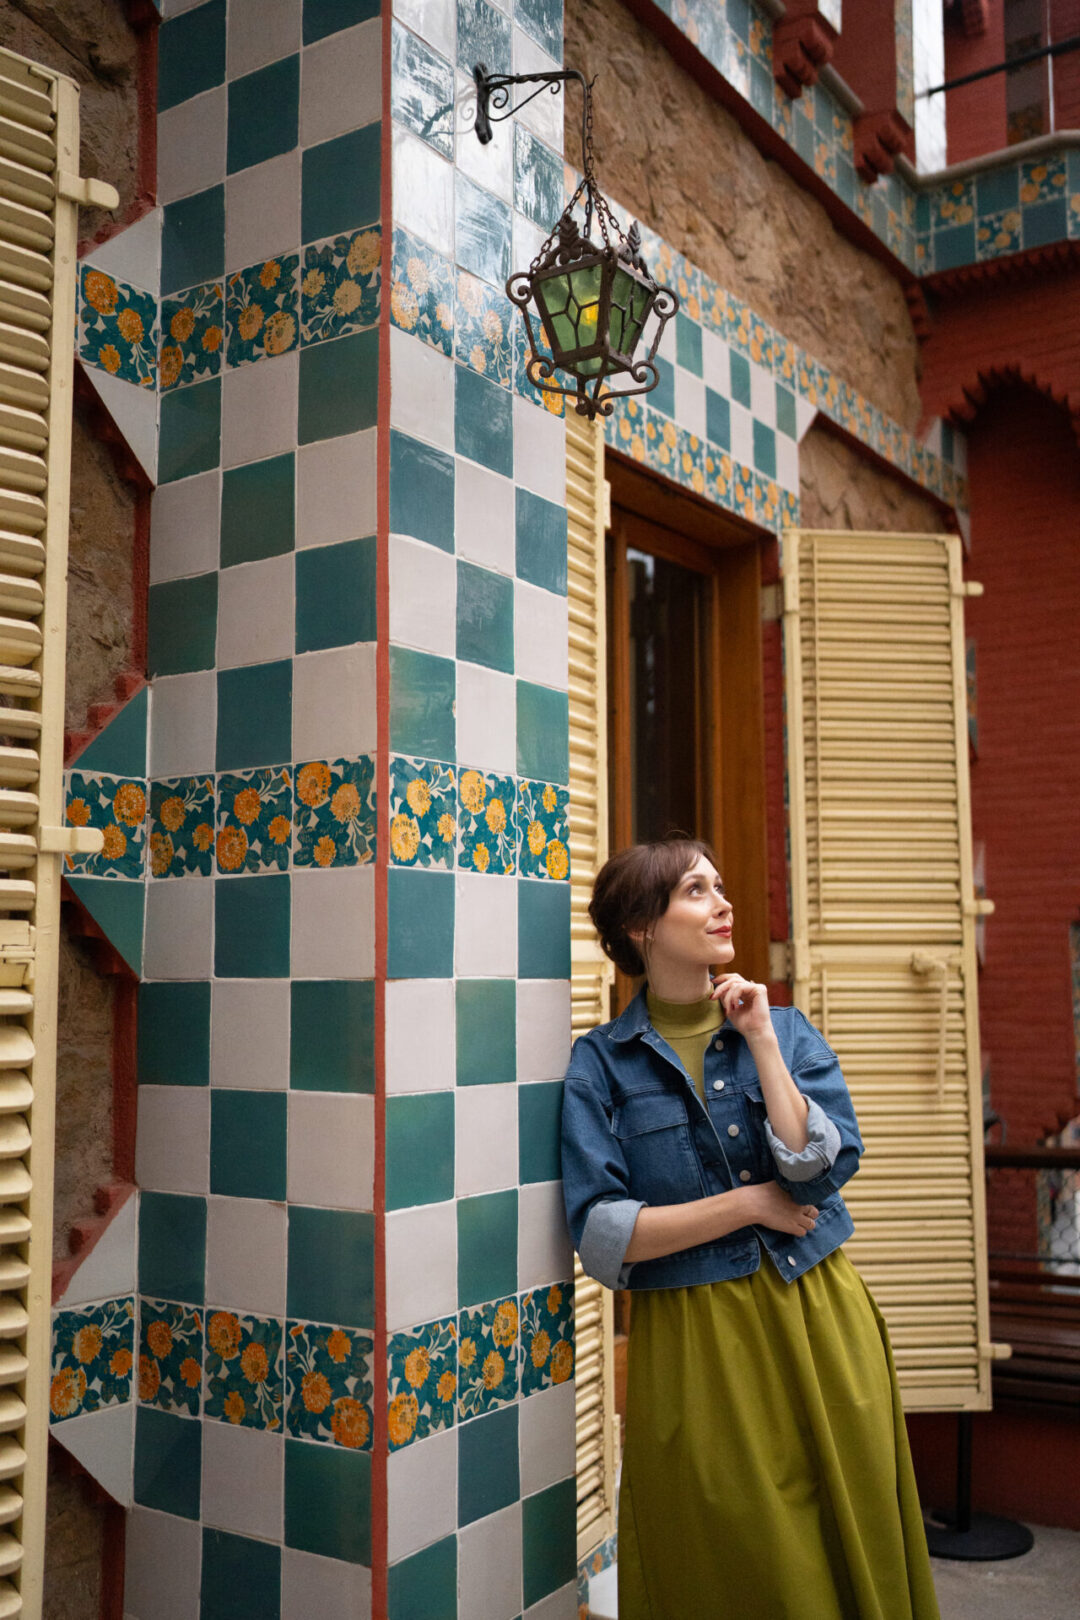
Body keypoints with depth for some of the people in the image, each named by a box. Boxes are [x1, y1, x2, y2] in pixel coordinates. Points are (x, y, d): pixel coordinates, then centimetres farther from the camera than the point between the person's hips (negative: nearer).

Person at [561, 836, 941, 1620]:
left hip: (820, 1323, 3)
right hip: (693, 1346, -2)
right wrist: (752, 1204, -11)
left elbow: (824, 1169, -9)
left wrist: (761, 1043, -14)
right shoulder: (601, 1063, -5)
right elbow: (601, 1234, -12)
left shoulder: (788, 1030, 4)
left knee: (849, 1550, 12)